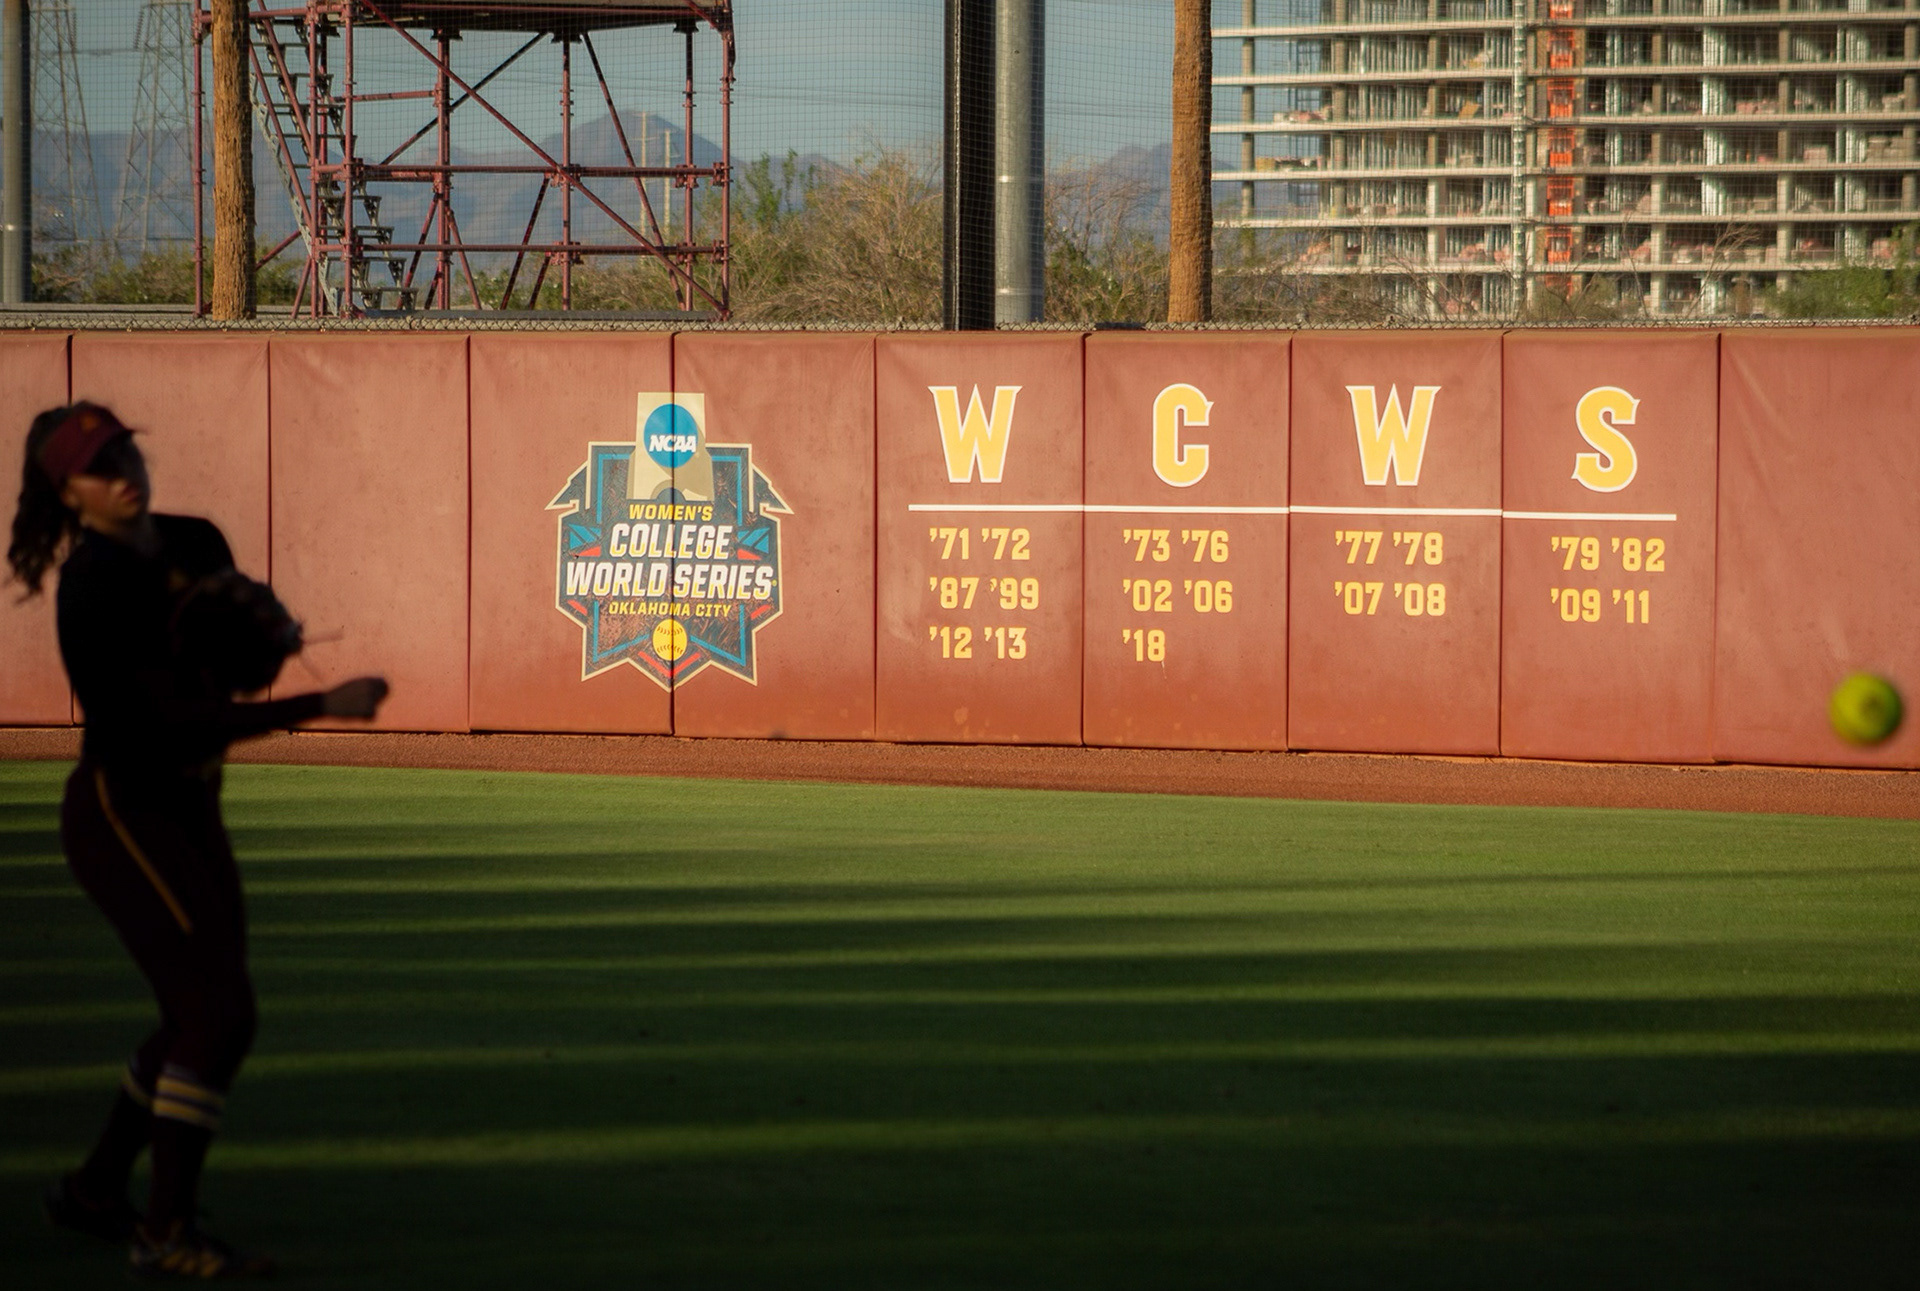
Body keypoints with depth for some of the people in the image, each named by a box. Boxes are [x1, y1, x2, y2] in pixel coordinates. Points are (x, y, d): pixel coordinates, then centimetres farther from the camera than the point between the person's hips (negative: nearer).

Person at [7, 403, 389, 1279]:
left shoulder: (194, 542, 4)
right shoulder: (96, 587, -21)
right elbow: (179, 722, -27)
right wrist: (324, 706, -30)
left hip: (187, 810, 9)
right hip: (121, 814, -9)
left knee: (202, 1015, 15)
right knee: (221, 1014, -15)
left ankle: (95, 1190, 29)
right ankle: (167, 1235, -13)